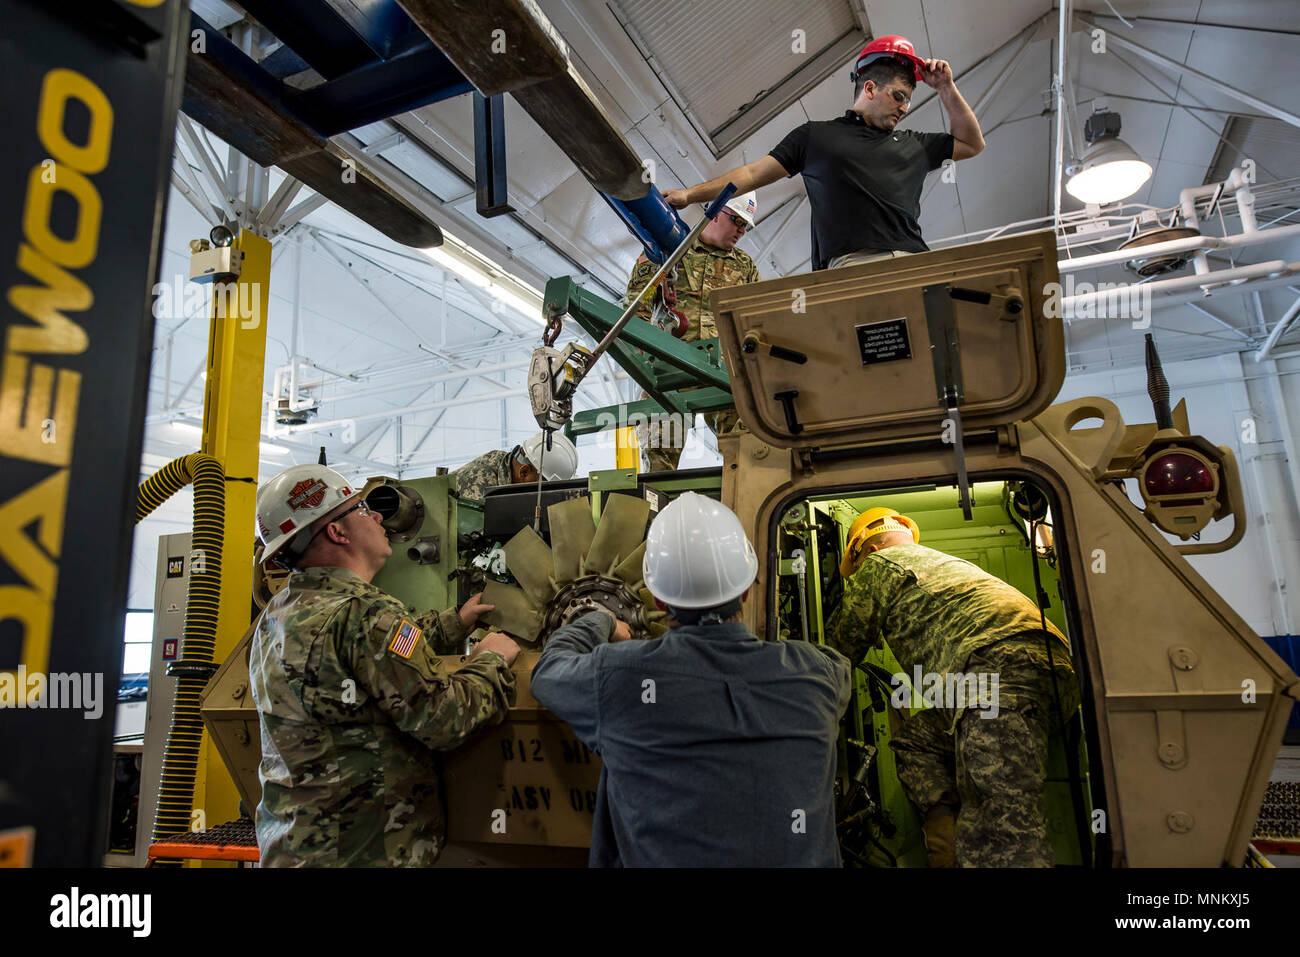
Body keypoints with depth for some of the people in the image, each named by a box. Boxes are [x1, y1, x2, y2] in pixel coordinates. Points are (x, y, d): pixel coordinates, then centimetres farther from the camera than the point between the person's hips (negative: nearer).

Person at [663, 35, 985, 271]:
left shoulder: (913, 144, 33)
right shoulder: (816, 136, 22)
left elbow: (971, 144, 42)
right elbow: (754, 172, 19)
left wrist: (946, 88, 32)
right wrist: (690, 195, 12)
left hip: (916, 262, 5)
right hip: (853, 263, -4)